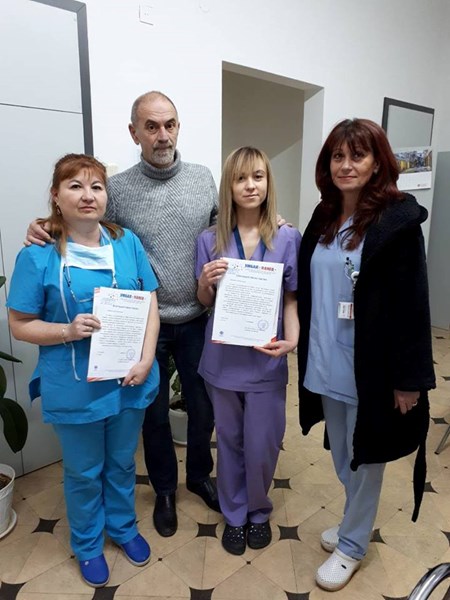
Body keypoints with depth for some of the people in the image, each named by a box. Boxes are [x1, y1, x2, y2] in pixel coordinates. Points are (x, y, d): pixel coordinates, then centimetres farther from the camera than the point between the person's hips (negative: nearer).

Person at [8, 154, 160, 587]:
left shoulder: (128, 243, -2)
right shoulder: (37, 255, -11)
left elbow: (150, 305, -1)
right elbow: (20, 325, -6)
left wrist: (145, 360, -12)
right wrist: (67, 331, -24)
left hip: (129, 382, 3)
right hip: (75, 389, -2)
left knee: (122, 463, 24)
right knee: (84, 472, 19)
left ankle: (124, 527, 51)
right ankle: (87, 545, 47)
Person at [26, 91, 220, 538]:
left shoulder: (203, 179, 1)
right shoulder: (117, 189, -8)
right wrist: (47, 233, -18)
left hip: (197, 320, 3)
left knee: (203, 405, 18)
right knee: (155, 413, 16)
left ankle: (199, 475, 46)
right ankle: (164, 489, 42)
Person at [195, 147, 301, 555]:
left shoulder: (287, 239, -5)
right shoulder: (211, 240, -1)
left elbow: (292, 299, -1)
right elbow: (205, 302, 6)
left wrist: (291, 339, -18)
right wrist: (205, 282, -15)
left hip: (266, 361, -1)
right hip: (223, 359, 2)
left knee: (262, 445, 11)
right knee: (230, 441, 17)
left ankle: (259, 511, 42)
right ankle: (234, 514, 42)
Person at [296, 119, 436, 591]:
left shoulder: (398, 220, -13)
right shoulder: (323, 219, 7)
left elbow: (412, 304, -14)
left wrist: (409, 377, -14)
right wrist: (305, 350, 12)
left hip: (370, 367, -6)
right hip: (326, 364, 6)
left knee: (364, 459, 14)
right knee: (342, 458, 22)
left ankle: (352, 545, 36)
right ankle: (354, 524, 47)